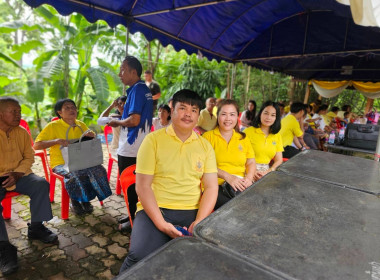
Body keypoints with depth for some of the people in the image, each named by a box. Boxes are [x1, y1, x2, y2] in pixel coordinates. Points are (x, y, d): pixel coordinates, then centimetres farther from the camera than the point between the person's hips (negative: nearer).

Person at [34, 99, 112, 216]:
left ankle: (86, 200, -2)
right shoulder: (53, 126, -2)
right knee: (76, 175, -35)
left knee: (98, 170, -24)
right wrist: (56, 141, -22)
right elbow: (36, 145, -8)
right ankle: (75, 202, -5)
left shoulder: (81, 125, 11)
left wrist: (92, 136, -1)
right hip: (61, 163, -4)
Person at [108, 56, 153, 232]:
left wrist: (117, 123, -7)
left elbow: (134, 120, -23)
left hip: (130, 150, -9)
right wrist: (121, 120, 14)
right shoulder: (144, 89, 13)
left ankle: (135, 220, 19)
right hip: (141, 147, 9)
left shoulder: (137, 89, -16)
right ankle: (134, 215, 33)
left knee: (130, 186, 4)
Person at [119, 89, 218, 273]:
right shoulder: (153, 140, -2)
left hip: (193, 212, 3)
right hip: (155, 210, -2)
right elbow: (143, 186, -6)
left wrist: (199, 221, -13)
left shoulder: (205, 146, 8)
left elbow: (211, 187, 3)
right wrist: (161, 224, -16)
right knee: (141, 257, -26)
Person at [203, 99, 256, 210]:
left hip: (239, 185, 5)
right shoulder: (208, 136, 4)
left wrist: (249, 177, -6)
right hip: (215, 185, -4)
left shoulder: (243, 138, 19)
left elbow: (251, 162, 15)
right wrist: (227, 176, -18)